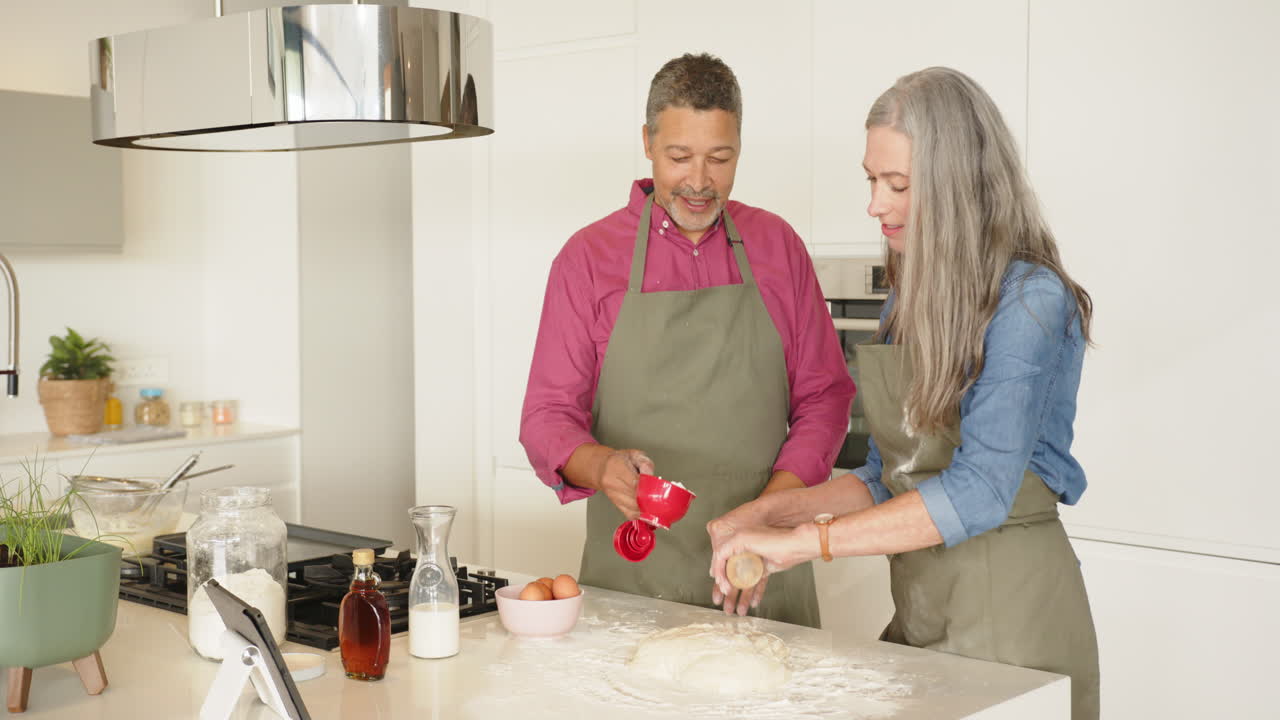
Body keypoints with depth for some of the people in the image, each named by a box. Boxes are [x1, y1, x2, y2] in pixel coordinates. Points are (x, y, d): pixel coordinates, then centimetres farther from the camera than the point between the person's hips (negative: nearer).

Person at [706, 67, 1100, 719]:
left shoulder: (1029, 300, -15)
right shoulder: (907, 304, 9)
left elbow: (979, 492, -24)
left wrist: (803, 540, -24)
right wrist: (774, 511, 2)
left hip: (1009, 611, -7)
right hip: (916, 606, 7)